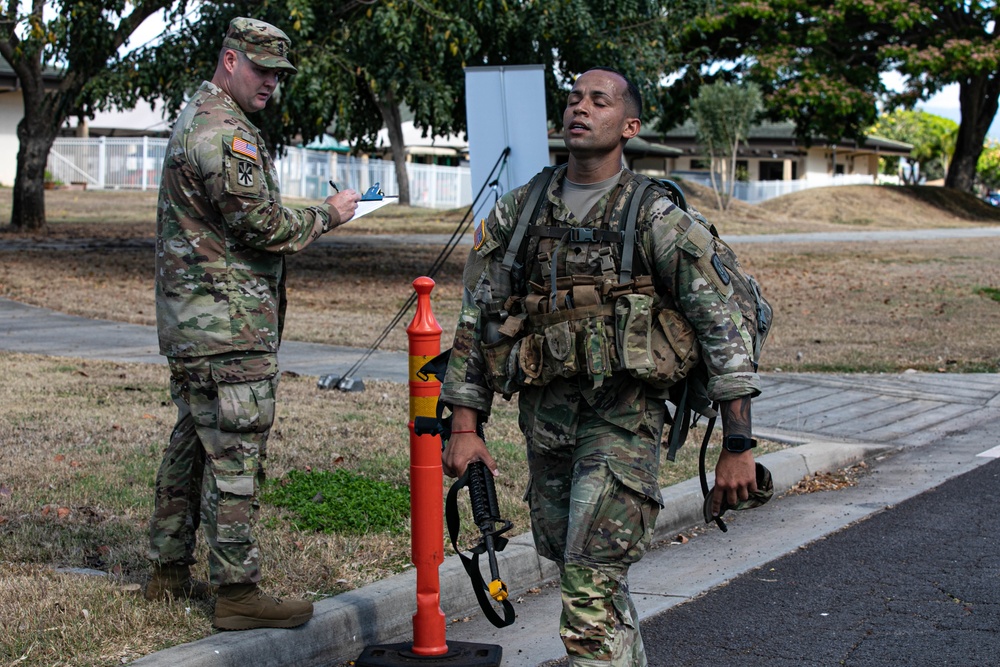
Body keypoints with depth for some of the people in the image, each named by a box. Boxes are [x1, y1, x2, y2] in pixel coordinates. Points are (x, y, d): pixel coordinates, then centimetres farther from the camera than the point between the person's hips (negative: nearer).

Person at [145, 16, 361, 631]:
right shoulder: (225, 132, -15)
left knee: (192, 445, 15)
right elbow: (260, 224, -19)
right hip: (229, 325, -11)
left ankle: (170, 573, 22)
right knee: (235, 455, -8)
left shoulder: (194, 121, 20)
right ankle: (237, 592, -5)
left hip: (191, 324, 11)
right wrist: (327, 216, -6)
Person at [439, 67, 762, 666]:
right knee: (570, 565, 17)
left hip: (621, 420, -5)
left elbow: (725, 325, -9)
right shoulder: (518, 214, 8)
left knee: (593, 586, -13)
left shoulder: (656, 222, -6)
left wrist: (738, 447, -15)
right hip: (544, 418, 6)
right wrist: (465, 427, 4)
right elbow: (476, 320, 10)